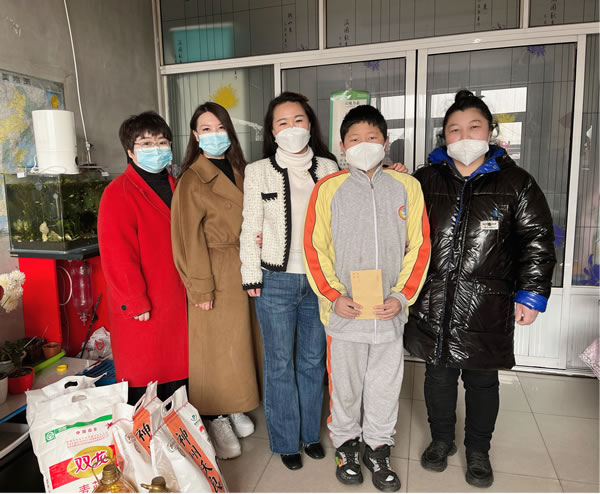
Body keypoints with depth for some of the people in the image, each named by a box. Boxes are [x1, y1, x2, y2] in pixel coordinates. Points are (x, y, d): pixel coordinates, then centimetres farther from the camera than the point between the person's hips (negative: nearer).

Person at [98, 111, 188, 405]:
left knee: (178, 374, 19)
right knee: (143, 378, 7)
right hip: (141, 309, -7)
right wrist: (136, 303, -17)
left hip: (176, 301, 7)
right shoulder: (118, 193, -14)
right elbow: (116, 255, -18)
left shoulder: (176, 188, 10)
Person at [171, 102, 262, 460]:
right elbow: (190, 237, -12)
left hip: (243, 269, 7)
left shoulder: (238, 171, 11)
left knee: (240, 338, 14)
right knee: (216, 345, 3)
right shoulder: (192, 179, -9)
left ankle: (236, 408, 31)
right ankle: (217, 418, 20)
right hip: (215, 272, -6)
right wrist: (201, 286, -14)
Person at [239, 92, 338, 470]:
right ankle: (286, 440, 29)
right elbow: (250, 229, -1)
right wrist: (251, 275, -4)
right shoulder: (259, 171, -2)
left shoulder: (328, 168, 3)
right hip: (276, 280, -2)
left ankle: (310, 432, 36)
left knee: (314, 360, 15)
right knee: (280, 364, 9)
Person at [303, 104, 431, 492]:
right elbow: (315, 248, -3)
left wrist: (402, 296, -7)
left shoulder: (407, 186, 1)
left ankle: (378, 448, 38)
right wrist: (333, 296, -11)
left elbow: (419, 246, 1)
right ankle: (346, 444, 39)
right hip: (344, 311, -1)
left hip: (390, 312, 2)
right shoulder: (329, 188, -4)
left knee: (386, 384, 15)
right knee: (345, 384, 15)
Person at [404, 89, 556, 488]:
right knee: (438, 376, 15)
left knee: (482, 381, 13)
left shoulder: (516, 183, 1)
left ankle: (478, 451, 35)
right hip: (433, 306, 2)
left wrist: (531, 294, -4)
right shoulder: (425, 181, 5)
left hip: (487, 309, -1)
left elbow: (538, 241, 0)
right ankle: (442, 439, 38)